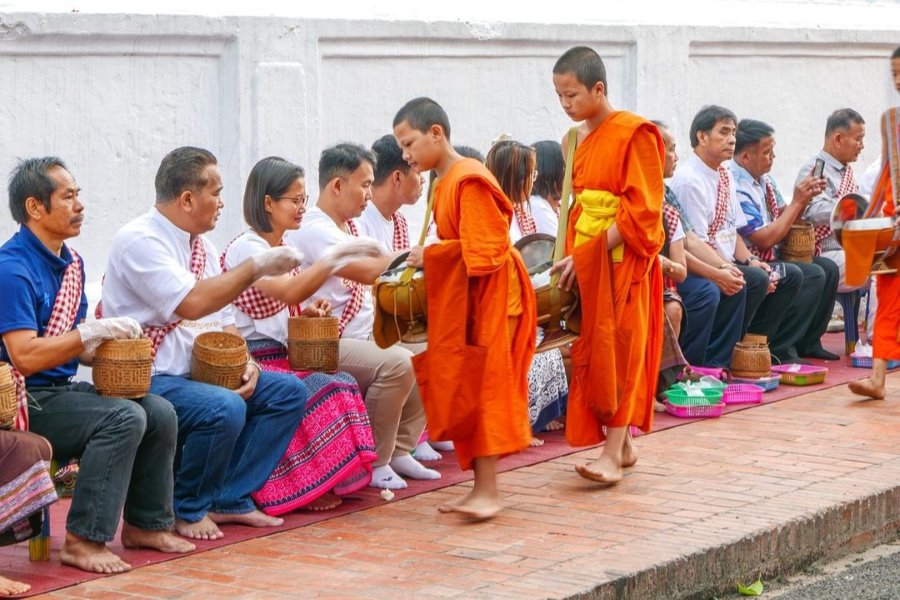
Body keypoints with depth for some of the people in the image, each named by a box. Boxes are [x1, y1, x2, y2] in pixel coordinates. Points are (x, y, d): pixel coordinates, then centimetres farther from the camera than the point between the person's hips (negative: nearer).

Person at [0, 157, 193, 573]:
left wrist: (110, 347, -1)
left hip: (64, 388, 9)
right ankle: (83, 541, -24)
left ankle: (145, 523, 10)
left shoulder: (70, 262, 12)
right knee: (123, 418, -26)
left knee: (159, 412, -4)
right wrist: (93, 332, -26)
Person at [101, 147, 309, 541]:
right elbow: (192, 303, -28)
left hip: (197, 374, 10)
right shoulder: (139, 241, -16)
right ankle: (186, 510, -10)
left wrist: (244, 363, -3)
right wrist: (256, 268, -21)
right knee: (224, 409, -33)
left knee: (289, 392, 0)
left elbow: (223, 319, 17)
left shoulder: (202, 245, 14)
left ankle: (230, 498, 1)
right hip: (146, 381, -10)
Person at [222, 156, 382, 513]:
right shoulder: (245, 248, -14)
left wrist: (308, 313, 3)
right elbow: (288, 292, -32)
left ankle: (333, 477, -8)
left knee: (344, 384, -12)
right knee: (318, 391, -28)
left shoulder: (284, 249, 16)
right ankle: (303, 488, -18)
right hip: (251, 359, -9)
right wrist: (337, 257, -36)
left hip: (283, 355, 9)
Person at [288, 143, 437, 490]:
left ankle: (400, 450, 8)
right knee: (397, 364, -29)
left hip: (364, 338, 10)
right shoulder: (314, 230, -17)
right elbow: (367, 271, -26)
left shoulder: (350, 227, 16)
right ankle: (375, 464, -16)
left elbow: (375, 286, 21)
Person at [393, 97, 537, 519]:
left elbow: (485, 250, -21)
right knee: (462, 392, 7)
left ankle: (488, 490, -8)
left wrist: (431, 256, -15)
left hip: (489, 295, -9)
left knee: (482, 388, -9)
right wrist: (428, 262, 3)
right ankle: (481, 487, 11)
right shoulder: (445, 183, 13)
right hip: (461, 299, 9)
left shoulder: (469, 181, -16)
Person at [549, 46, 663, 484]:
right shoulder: (576, 139, 11)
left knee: (619, 349, -6)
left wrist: (587, 254, -20)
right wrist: (572, 256, 3)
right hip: (585, 261, 7)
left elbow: (641, 213, -17)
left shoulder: (635, 134, -12)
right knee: (593, 350, 6)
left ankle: (612, 454, -5)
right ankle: (623, 445, 15)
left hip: (623, 260, -7)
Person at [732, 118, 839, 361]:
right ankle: (778, 349, -15)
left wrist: (805, 196, -3)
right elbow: (765, 239, -23)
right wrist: (797, 202, -17)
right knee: (812, 276, -22)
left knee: (828, 269, 0)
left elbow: (783, 218, 16)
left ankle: (806, 343, 8)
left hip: (771, 259, 9)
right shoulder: (737, 187, -21)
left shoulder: (763, 179, 7)